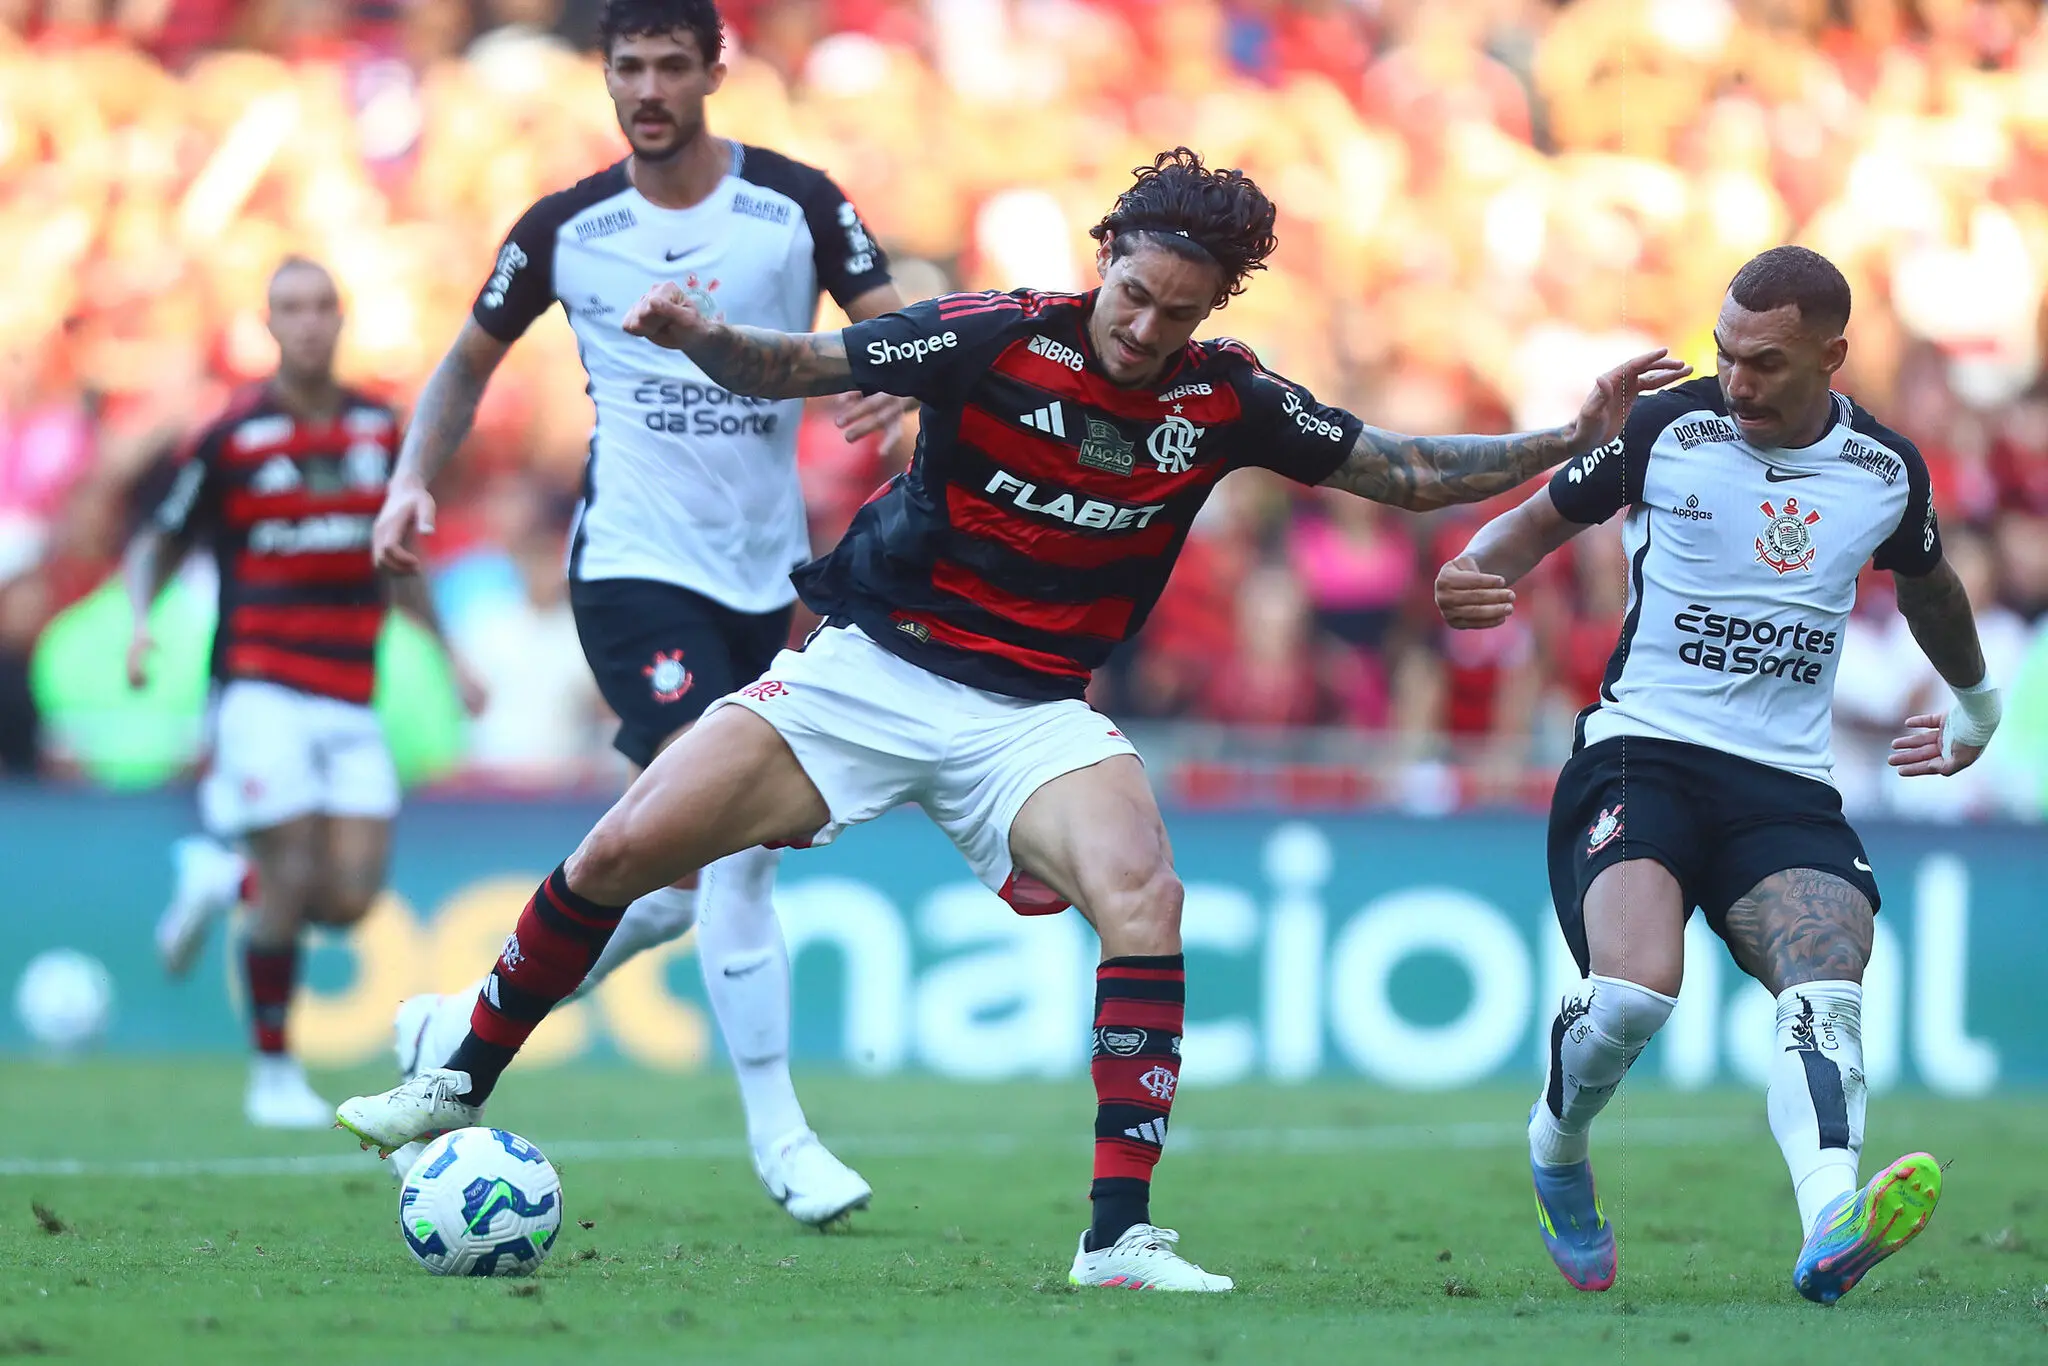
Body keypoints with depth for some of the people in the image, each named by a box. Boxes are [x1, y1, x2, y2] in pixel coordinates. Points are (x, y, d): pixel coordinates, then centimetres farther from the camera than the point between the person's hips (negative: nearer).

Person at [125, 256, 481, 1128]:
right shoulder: (231, 440, -4)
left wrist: (448, 654, 19)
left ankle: (225, 882, 26)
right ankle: (273, 1075, 3)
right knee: (295, 875, -12)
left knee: (351, 899, -5)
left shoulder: (380, 430, 10)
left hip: (349, 697, 5)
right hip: (260, 688, -4)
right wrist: (140, 622, -14)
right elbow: (155, 547, 4)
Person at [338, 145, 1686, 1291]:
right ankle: (462, 1086, 13)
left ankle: (1121, 1235, -22)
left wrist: (1572, 437, -3)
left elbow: (1406, 470, 6)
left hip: (1033, 713, 1)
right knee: (623, 850, -10)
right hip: (872, 668, -1)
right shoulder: (995, 338, -13)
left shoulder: (1225, 400, -4)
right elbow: (793, 366, -9)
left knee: (1145, 897, -27)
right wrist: (696, 334, -30)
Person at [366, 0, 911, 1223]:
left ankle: (469, 1024, 29)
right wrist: (415, 479, 0)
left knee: (689, 882, 10)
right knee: (733, 841, -18)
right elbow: (473, 358, 15)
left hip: (768, 572, 3)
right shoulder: (566, 231, 0)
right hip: (634, 565, -3)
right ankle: (778, 1133, -13)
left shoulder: (796, 205, 0)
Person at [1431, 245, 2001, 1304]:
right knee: (1635, 989, -27)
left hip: (1788, 786, 3)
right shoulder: (1666, 430, -1)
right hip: (1641, 753, -2)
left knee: (1827, 978, -27)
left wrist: (1977, 703, 47)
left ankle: (1831, 1229, -49)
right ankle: (1556, 1155, 7)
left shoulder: (1887, 470, 8)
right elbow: (1544, 519, 14)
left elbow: (1928, 584, 31)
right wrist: (1474, 572, -10)